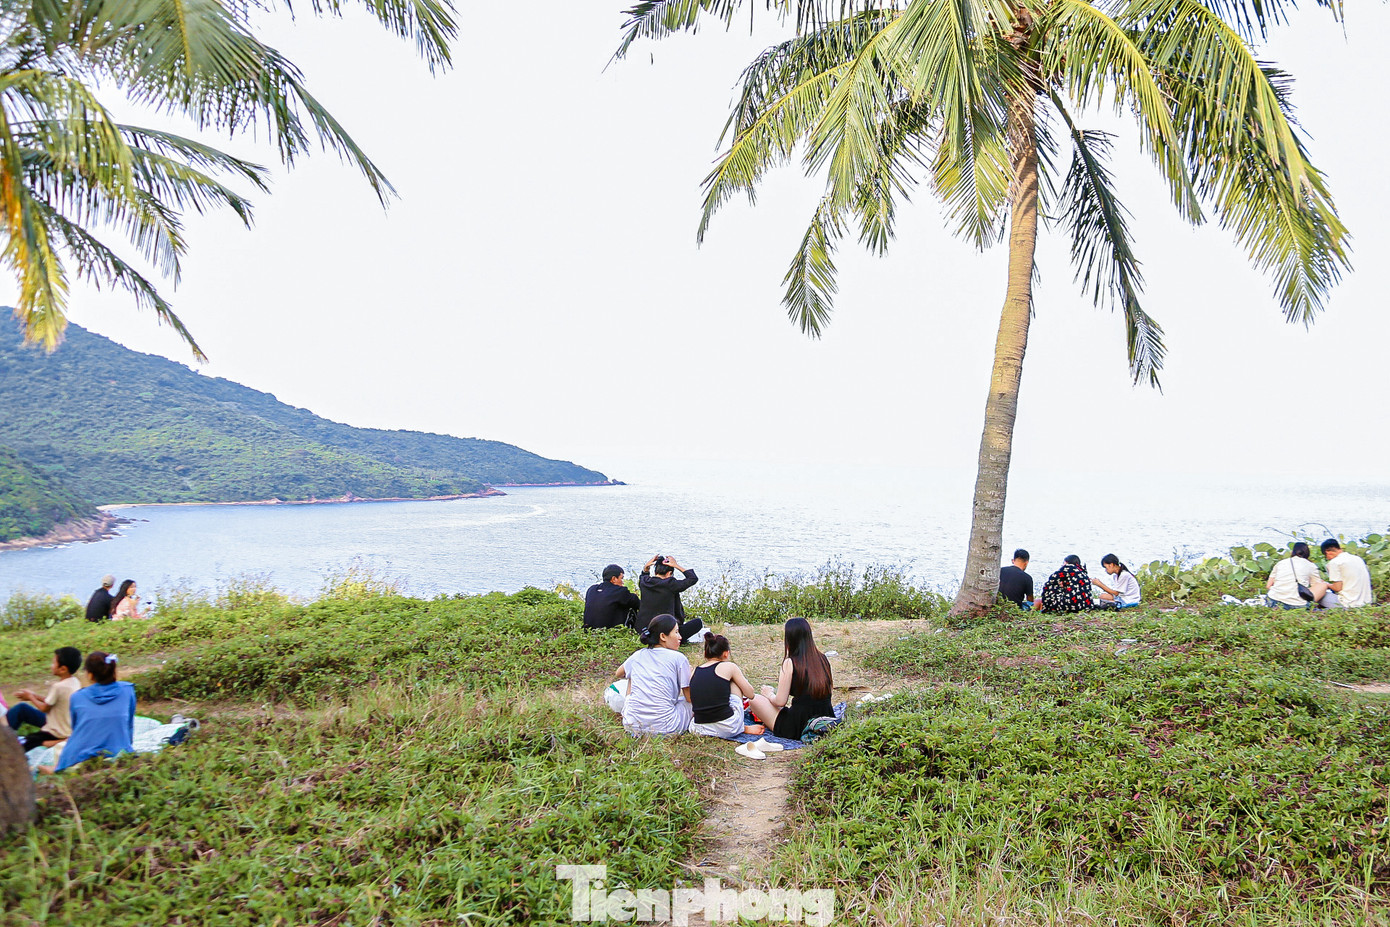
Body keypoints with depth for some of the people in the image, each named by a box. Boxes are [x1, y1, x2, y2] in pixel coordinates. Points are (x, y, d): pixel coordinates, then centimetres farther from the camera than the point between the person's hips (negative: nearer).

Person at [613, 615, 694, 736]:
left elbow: (618, 675, 29)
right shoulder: (678, 658, -6)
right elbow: (690, 697, 0)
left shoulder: (637, 656, 7)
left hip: (632, 727, 3)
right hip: (664, 728, -3)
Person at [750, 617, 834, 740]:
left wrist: (769, 694, 12)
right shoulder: (823, 659, 4)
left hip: (799, 729, -6)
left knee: (755, 699, 9)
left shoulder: (790, 662, -12)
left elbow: (780, 701, -11)